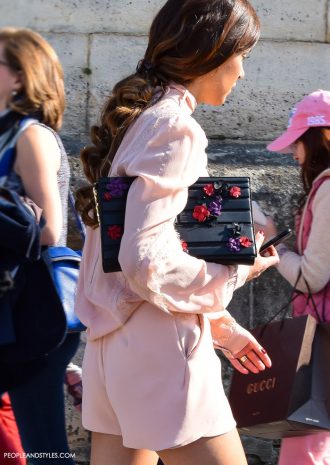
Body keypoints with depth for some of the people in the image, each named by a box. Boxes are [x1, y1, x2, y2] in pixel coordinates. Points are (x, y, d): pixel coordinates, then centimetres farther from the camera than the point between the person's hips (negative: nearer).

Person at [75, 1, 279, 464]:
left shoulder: (136, 117, 15)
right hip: (158, 351, -9)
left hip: (113, 342, 9)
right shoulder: (174, 126, -13)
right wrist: (238, 270, -7)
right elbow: (148, 264, -21)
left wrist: (217, 323, 20)